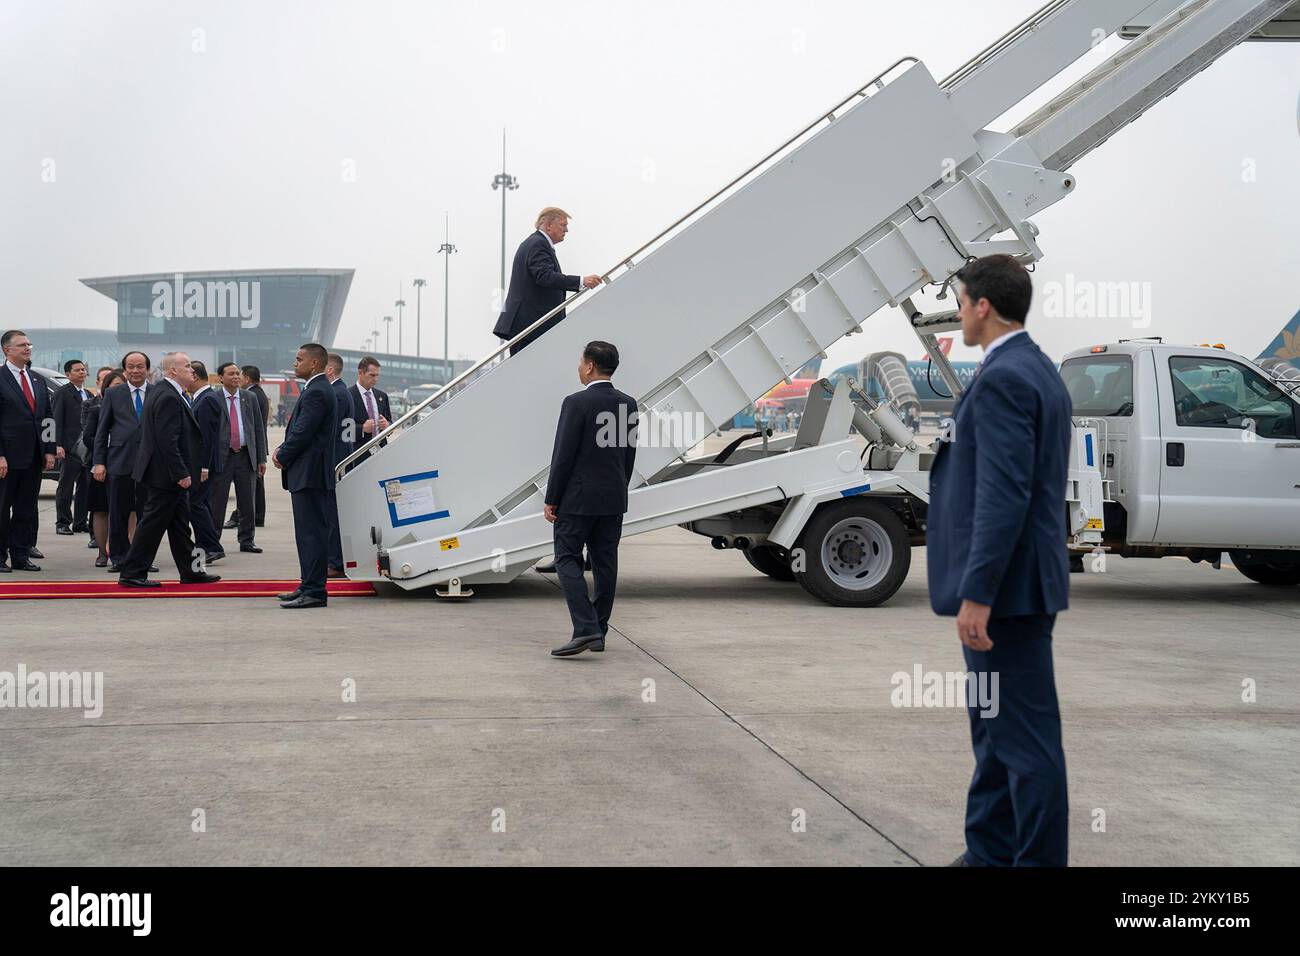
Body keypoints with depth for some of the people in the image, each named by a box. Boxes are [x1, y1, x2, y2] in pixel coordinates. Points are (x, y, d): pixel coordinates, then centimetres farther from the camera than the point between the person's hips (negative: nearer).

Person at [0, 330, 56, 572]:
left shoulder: (38, 381, 14)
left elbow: (47, 418, 16)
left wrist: (49, 451, 7)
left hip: (34, 458, 6)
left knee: (26, 509, 9)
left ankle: (21, 557, 14)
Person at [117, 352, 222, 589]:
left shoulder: (158, 391, 12)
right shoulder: (170, 398, -20)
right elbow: (167, 440, -25)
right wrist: (181, 473, -23)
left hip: (170, 473, 11)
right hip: (167, 473, -11)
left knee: (179, 523, 15)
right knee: (153, 523, -3)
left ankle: (191, 570, 23)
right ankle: (131, 574, 4)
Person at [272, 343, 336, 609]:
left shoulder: (317, 392, -15)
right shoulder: (316, 390, 18)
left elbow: (303, 433, -19)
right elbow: (299, 429, 20)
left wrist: (283, 457, -6)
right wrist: (283, 449, 5)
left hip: (310, 474, -11)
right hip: (309, 474, 11)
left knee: (312, 533, -8)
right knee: (309, 532, 14)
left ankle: (313, 592, -6)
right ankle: (309, 586, 20)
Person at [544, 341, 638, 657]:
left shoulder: (577, 403, -14)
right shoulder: (628, 404, 7)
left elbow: (563, 456, -14)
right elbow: (629, 455, 12)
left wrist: (551, 500, -8)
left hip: (578, 498, -7)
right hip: (614, 500, 7)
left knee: (567, 559, -2)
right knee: (605, 563, 10)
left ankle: (585, 629, -14)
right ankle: (598, 633, 16)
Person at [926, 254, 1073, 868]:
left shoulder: (1002, 378, -17)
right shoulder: (1037, 370, 14)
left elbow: (1004, 495, -24)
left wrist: (977, 596, -23)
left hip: (1005, 586, -11)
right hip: (1014, 582, 11)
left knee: (1025, 737, -3)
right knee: (995, 730, 18)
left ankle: (1039, 858, 6)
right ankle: (989, 853, 28)